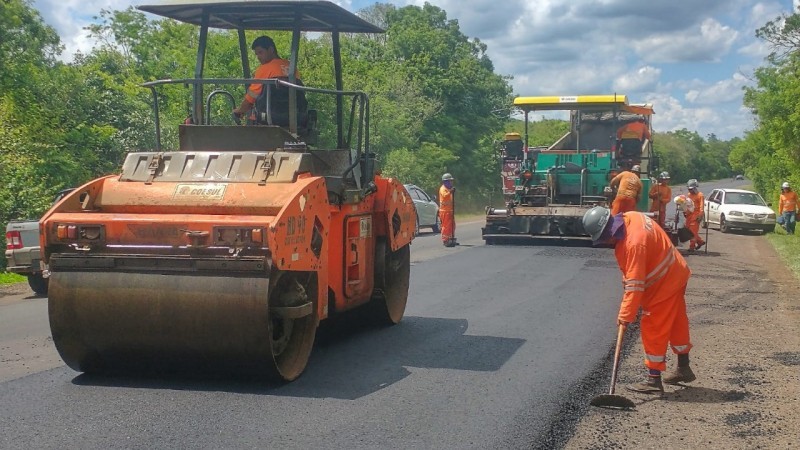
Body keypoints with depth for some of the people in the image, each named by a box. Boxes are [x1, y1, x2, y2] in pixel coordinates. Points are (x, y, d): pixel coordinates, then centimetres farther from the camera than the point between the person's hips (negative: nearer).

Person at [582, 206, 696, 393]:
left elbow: (635, 284, -32)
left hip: (664, 284, -10)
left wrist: (626, 315, -27)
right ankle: (683, 369, 37)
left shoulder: (633, 243, -33)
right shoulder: (629, 217, -5)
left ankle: (654, 380, 4)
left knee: (653, 330, -3)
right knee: (677, 323, 21)